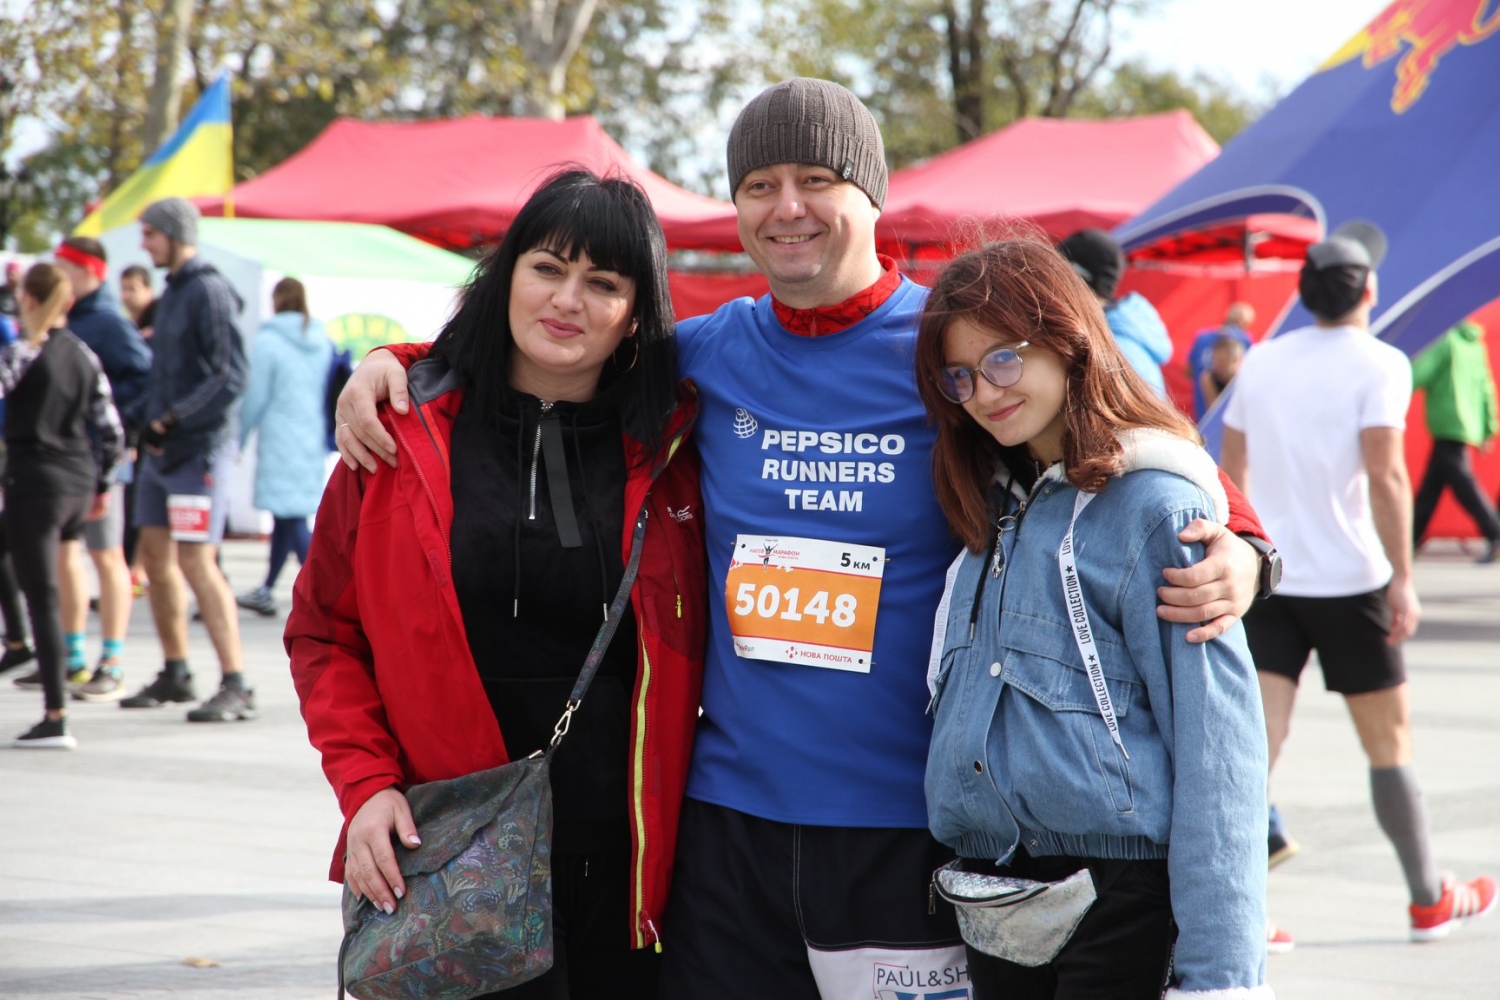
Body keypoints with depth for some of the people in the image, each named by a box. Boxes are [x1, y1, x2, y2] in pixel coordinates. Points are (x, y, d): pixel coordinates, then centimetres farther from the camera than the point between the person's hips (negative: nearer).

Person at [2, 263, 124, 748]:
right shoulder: (84, 355, 9)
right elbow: (109, 427, 10)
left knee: (43, 599, -5)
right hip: (79, 483, 6)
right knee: (52, 589, 20)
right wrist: (102, 485, 19)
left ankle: (56, 717, -8)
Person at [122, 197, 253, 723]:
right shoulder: (172, 291, 16)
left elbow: (230, 377, -20)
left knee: (196, 563, -12)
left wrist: (171, 419, -22)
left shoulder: (209, 291, -13)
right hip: (162, 447, 9)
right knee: (156, 558, 11)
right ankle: (174, 675, 23)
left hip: (199, 448, -9)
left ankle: (236, 685, -11)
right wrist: (151, 422, 11)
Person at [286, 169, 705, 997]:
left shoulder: (670, 452, 4)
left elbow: (692, 649, 9)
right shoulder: (405, 433, 2)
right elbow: (323, 631, 6)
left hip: (626, 867, 1)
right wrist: (366, 786, -7)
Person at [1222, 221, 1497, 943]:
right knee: (1388, 743, 9)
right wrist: (1403, 578, -16)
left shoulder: (1260, 361, 10)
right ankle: (1430, 900, 22)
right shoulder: (1378, 364, -7)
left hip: (1267, 580, 4)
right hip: (1349, 583, -4)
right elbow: (1384, 475, -17)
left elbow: (1230, 472, 14)